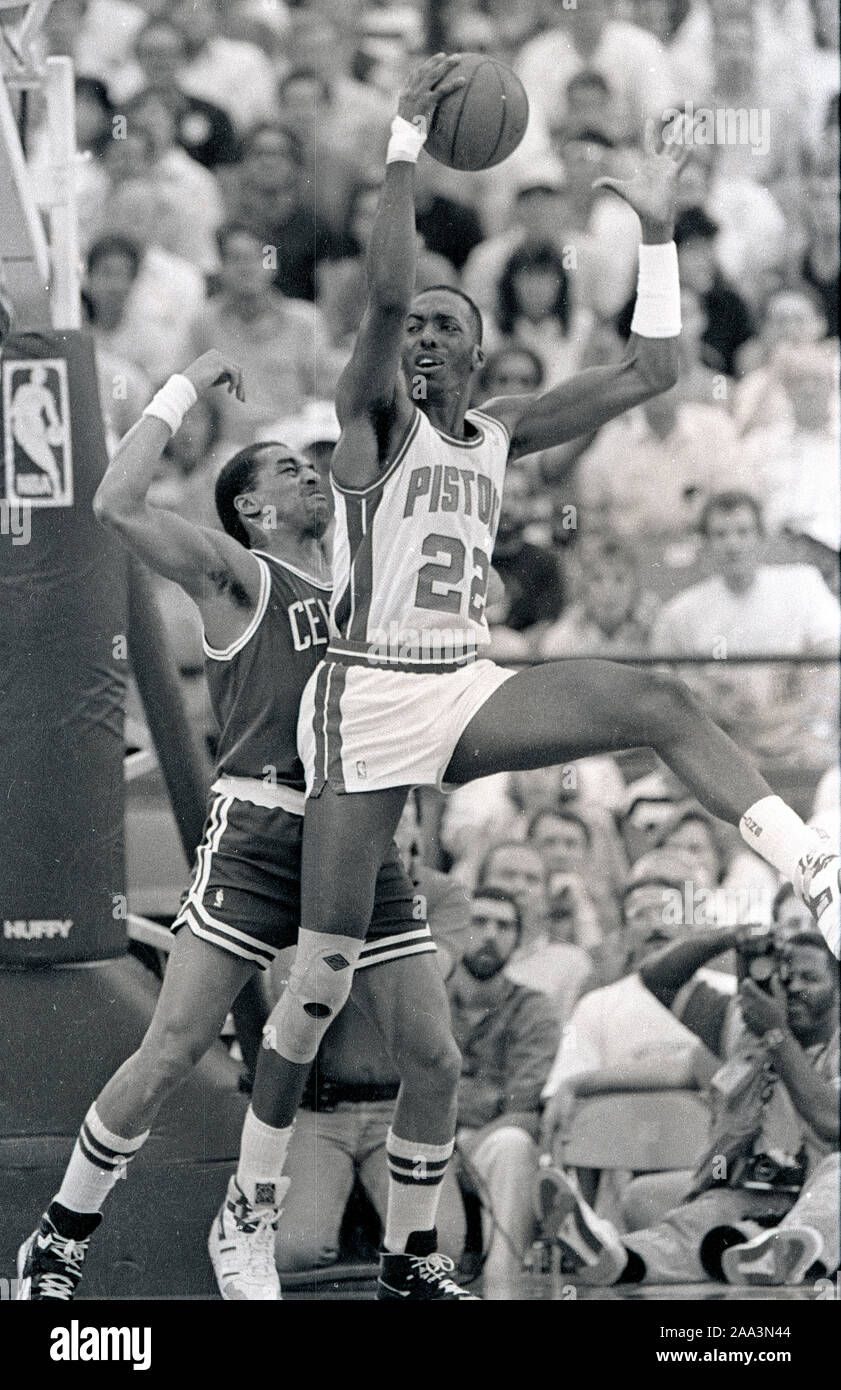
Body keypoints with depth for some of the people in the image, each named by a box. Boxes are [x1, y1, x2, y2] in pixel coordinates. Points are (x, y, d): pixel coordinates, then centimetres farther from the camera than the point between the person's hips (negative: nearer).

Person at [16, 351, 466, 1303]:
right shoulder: (236, 575, 3)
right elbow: (118, 507, -11)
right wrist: (185, 390, -5)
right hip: (260, 829, -6)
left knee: (433, 1061, -2)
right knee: (172, 1052, -11)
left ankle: (412, 1261, 14)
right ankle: (57, 1243, 2)